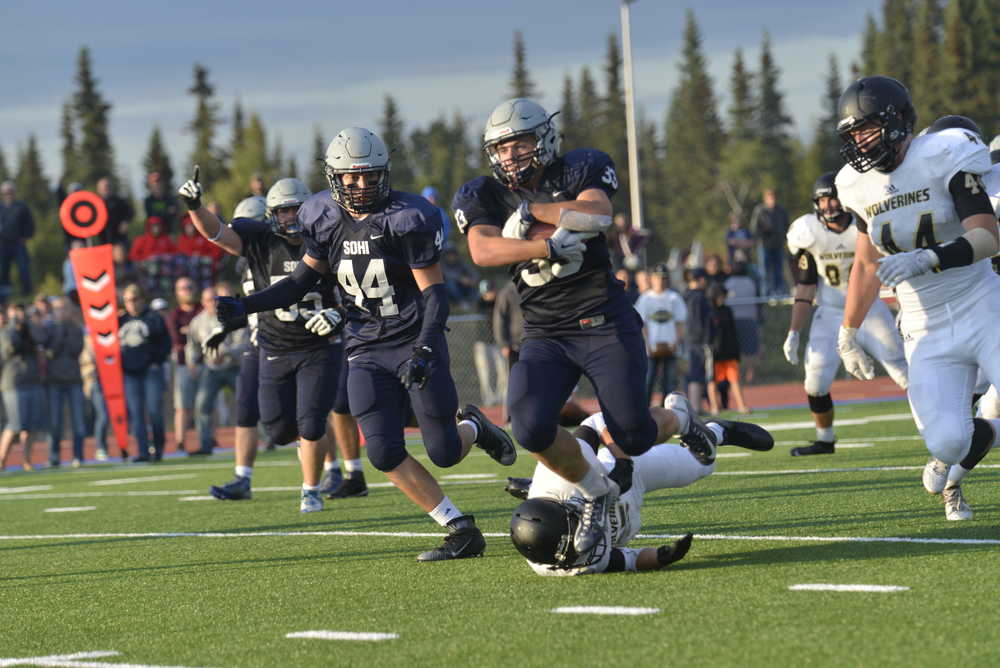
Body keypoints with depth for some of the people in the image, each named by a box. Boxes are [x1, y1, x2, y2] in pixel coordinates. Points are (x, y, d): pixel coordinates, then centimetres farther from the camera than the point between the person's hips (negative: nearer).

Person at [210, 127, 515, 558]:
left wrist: (424, 350, -27)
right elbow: (303, 279, 14)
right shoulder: (324, 220, 1)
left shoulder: (406, 219, -15)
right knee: (384, 453, -11)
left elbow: (434, 293, -13)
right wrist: (244, 306, 4)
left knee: (444, 453, -4)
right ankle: (462, 531, -3)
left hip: (415, 341, -4)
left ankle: (474, 427, 34)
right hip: (366, 352, 4)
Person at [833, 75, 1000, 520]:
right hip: (928, 333, 3)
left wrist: (926, 260, -33)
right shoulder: (861, 187, 5)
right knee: (947, 441, -14)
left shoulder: (942, 158, -11)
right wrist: (848, 333, 21)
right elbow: (866, 265, 18)